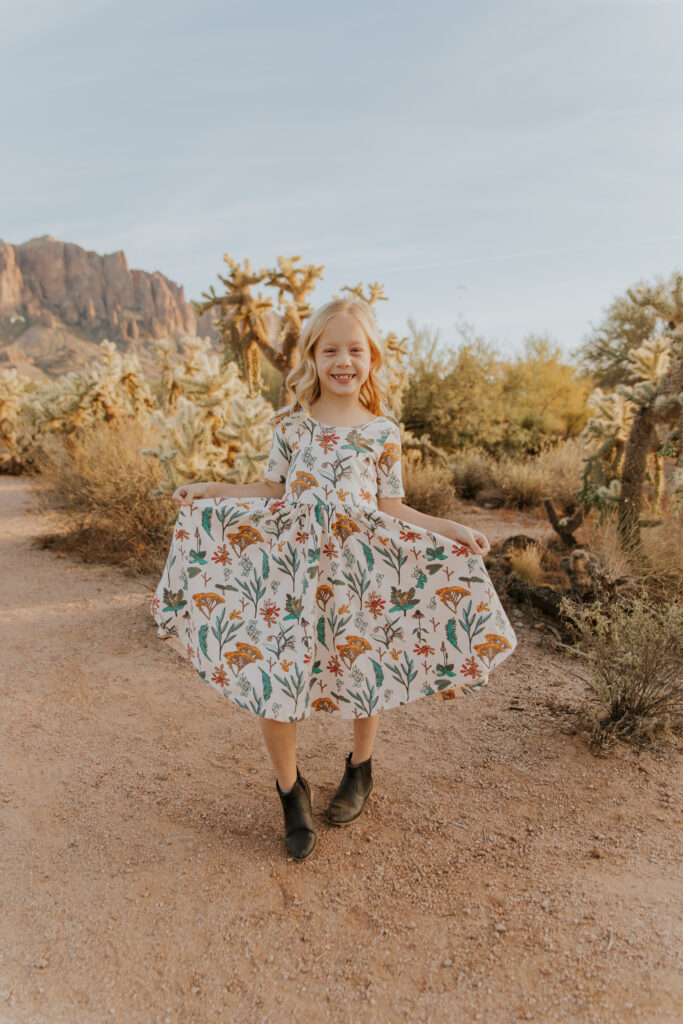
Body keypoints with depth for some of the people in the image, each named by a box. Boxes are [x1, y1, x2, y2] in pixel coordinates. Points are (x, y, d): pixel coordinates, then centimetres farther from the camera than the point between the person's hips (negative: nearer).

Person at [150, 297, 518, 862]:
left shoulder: (383, 431, 4)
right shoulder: (291, 424, 6)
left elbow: (390, 508, 4)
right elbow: (274, 493, 11)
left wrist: (449, 529, -4)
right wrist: (211, 491, 8)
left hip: (362, 570, 0)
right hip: (291, 566, 1)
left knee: (369, 672, 11)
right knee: (270, 681, -2)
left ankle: (359, 770, 42)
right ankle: (291, 792, 26)